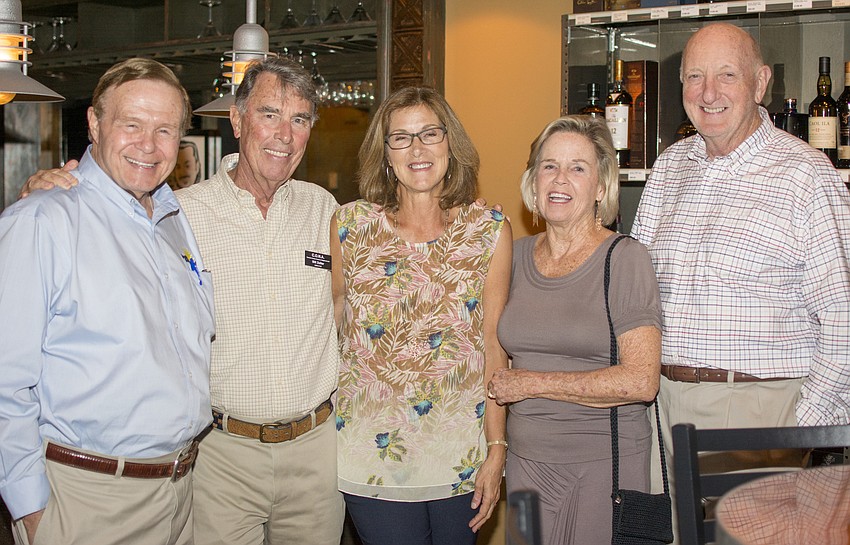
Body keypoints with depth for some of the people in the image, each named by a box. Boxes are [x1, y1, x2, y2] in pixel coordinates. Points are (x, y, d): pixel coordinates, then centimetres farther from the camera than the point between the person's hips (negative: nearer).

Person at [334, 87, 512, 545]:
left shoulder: (490, 231, 1)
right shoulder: (351, 224, 0)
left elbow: (494, 348, 0)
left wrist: (497, 449, -3)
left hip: (461, 455, 1)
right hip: (373, 453, -1)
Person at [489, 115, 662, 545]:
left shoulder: (625, 259, -9)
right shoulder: (517, 255, 6)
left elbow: (640, 381, -17)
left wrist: (531, 383, -13)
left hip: (605, 461, -4)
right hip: (526, 458, 5)